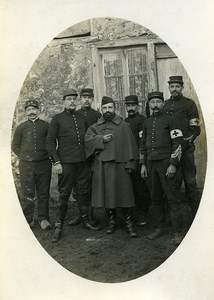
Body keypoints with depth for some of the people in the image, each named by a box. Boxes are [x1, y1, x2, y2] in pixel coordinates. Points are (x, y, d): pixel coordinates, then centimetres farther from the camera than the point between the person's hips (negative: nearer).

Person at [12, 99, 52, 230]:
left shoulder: (46, 126, 7)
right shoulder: (21, 127, 8)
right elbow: (15, 145, 12)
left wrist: (49, 155, 3)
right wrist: (23, 156, 1)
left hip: (43, 164, 0)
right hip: (26, 165, 0)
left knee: (44, 193, 5)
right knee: (27, 193, 3)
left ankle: (43, 219, 14)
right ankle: (28, 219, 13)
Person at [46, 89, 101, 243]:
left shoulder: (82, 118, 14)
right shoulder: (57, 119, 2)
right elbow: (50, 142, -2)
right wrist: (56, 162, -9)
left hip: (84, 162, 4)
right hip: (66, 163, -4)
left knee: (84, 192, 10)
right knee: (64, 194, 1)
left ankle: (85, 221, 24)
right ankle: (59, 226, 12)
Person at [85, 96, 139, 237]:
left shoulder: (124, 126, 6)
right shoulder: (95, 127, 14)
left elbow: (131, 145, 2)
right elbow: (87, 139, 1)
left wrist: (130, 164, -6)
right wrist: (101, 139, -11)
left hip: (120, 165, -2)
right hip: (101, 165, 3)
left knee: (124, 193, -2)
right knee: (106, 194, 7)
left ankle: (129, 223, 9)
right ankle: (112, 221, 21)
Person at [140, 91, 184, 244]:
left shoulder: (170, 120, -2)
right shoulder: (147, 122, 15)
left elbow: (178, 143, -8)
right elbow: (143, 145, 18)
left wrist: (173, 164, -14)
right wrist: (143, 164, 12)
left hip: (167, 163, -6)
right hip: (151, 164, 6)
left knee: (173, 198, -3)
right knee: (156, 198, 11)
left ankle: (177, 232, 4)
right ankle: (160, 227, 23)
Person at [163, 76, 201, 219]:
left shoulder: (189, 103, 2)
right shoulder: (165, 105, 15)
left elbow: (195, 128, -3)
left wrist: (186, 142, -14)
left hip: (185, 148, -5)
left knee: (190, 181, -3)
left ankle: (197, 214, 5)